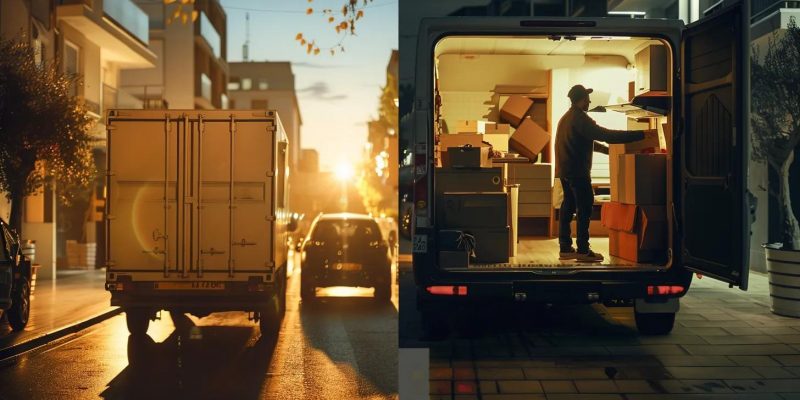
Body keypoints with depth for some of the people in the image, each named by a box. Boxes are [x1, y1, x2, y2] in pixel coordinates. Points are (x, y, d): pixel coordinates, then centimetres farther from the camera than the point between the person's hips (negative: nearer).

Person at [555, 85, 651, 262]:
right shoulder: (580, 119, -15)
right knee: (584, 208, -6)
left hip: (565, 170, 10)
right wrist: (640, 135, -23)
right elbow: (606, 135, -23)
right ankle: (583, 251, -6)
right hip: (577, 171, -10)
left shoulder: (566, 117, 17)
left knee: (568, 206, 11)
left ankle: (565, 248, 13)